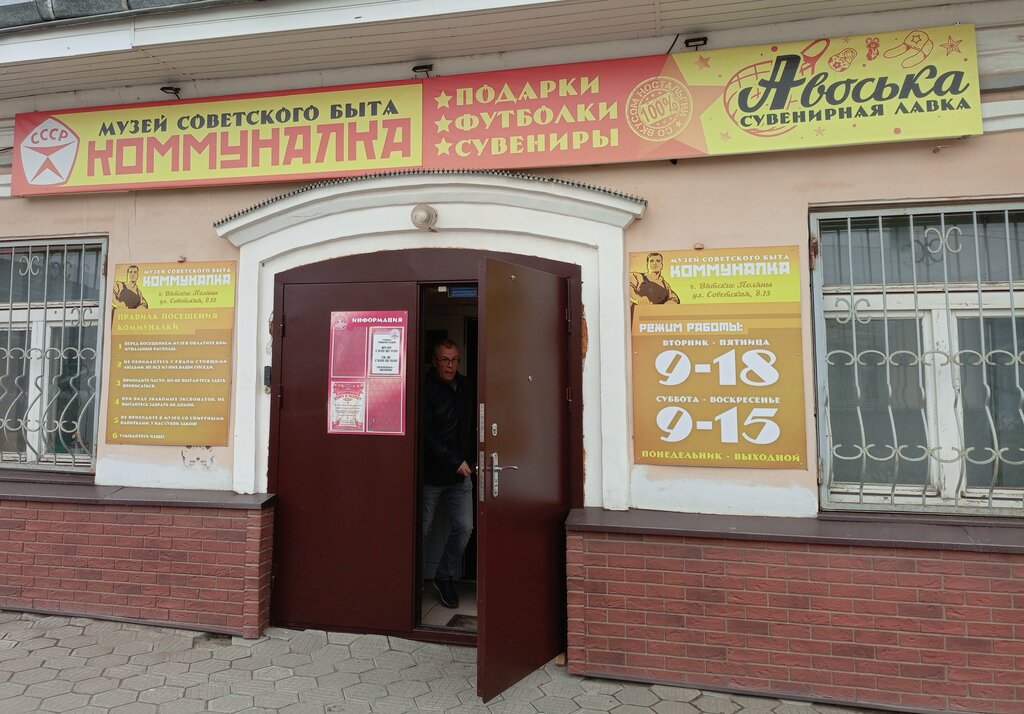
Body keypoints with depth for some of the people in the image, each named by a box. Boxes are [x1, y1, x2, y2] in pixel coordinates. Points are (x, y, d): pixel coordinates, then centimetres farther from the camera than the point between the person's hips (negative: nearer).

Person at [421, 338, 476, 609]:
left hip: (461, 474, 5)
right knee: (422, 531, 7)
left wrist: (470, 459, 11)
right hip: (431, 474, -5)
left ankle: (444, 577, 22)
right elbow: (426, 434, -18)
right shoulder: (426, 389, -13)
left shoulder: (465, 387, 8)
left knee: (464, 528, 3)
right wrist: (455, 462, -19)